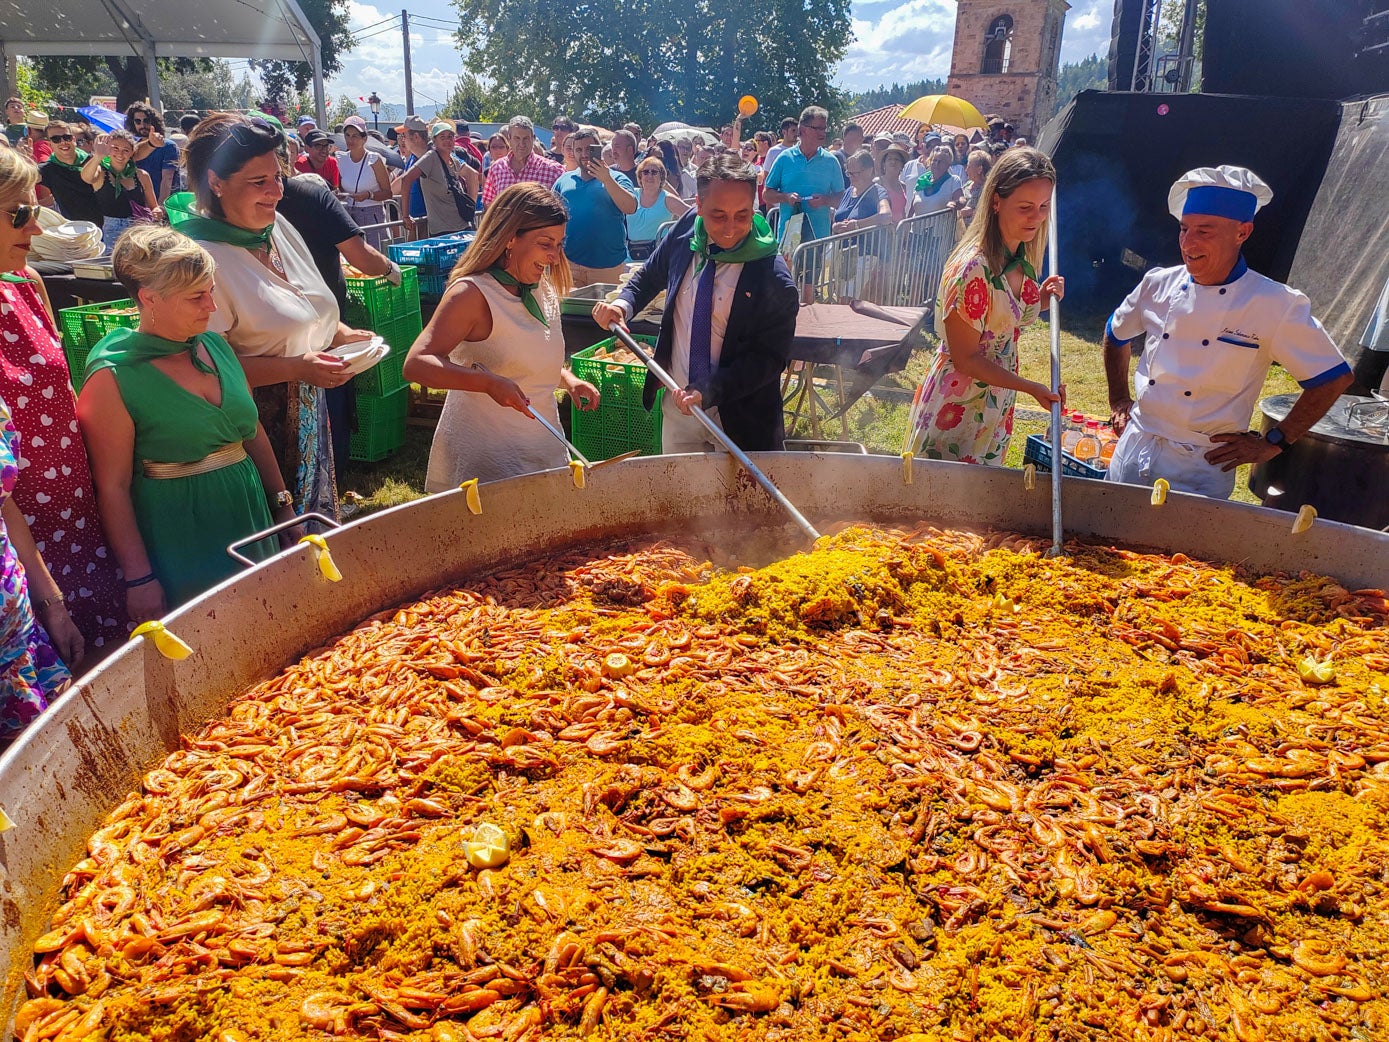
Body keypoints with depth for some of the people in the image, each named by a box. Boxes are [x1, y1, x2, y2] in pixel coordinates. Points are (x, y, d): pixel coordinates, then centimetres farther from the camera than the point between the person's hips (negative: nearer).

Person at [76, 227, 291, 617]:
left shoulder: (215, 344, 3)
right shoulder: (112, 377, -15)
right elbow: (112, 487, -13)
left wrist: (283, 504, 14)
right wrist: (139, 578, -14)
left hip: (249, 512, 6)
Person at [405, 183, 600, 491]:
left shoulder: (543, 290, 8)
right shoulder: (472, 294, -16)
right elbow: (416, 364, -24)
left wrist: (568, 379, 5)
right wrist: (489, 382, -36)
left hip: (545, 451, 8)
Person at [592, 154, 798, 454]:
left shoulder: (773, 278, -22)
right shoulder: (686, 229, -7)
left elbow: (770, 358, -17)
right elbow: (651, 275, 11)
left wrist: (710, 391, -28)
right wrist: (623, 304, -9)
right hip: (677, 407, 5)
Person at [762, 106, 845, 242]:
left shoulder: (830, 162, 9)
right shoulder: (785, 158, 7)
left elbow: (841, 197, 11)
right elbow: (766, 194, 9)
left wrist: (825, 200, -10)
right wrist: (786, 197, -10)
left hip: (820, 236, 1)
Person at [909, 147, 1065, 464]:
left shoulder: (1023, 259, 1)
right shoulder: (973, 268, -24)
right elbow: (965, 358, -20)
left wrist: (1041, 301, -4)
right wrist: (1031, 388, -21)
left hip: (998, 405, 8)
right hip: (958, 406, -8)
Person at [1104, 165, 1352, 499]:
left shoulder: (1274, 305, -12)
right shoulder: (1159, 285, 0)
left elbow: (1334, 378, -5)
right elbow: (1116, 335, 19)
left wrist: (1272, 443, -6)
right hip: (1133, 450, 4)